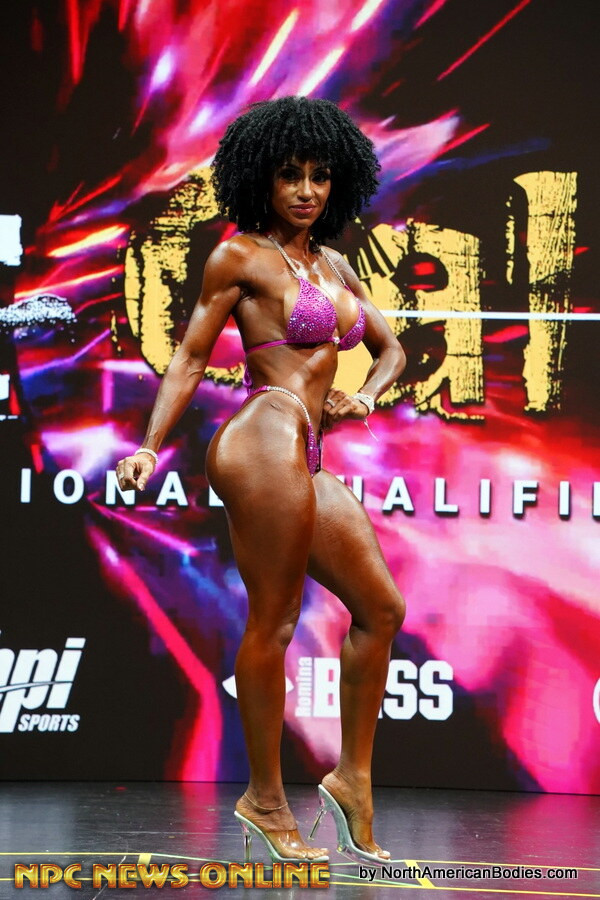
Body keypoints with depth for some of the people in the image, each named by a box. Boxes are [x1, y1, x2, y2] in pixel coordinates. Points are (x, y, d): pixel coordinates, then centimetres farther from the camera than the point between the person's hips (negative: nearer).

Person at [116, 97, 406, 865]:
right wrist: (149, 447, -7)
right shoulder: (240, 257, 0)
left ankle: (353, 779, 18)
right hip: (267, 439, -8)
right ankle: (266, 801, 3)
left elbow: (390, 349, 26)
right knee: (272, 622, -6)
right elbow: (190, 356, 0)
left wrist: (365, 397, 6)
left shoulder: (333, 266, 20)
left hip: (309, 459, 9)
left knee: (380, 608, 9)